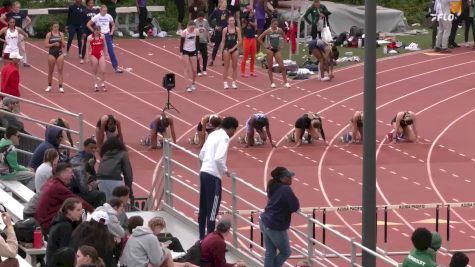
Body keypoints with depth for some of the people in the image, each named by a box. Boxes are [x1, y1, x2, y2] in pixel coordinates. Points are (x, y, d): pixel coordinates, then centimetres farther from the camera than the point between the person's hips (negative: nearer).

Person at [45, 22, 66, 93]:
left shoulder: (61, 34, 6)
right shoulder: (49, 34, -1)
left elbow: (63, 45, 8)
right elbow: (46, 45, -6)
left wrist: (61, 41, -12)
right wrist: (53, 44, -18)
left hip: (59, 53, 1)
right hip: (51, 53, -1)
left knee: (60, 70, -4)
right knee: (50, 71, 7)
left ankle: (60, 87, -6)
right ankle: (49, 86, 22)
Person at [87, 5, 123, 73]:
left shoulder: (109, 16, 1)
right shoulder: (97, 17, -9)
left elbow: (113, 25, 17)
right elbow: (88, 24, -6)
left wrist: (112, 32, 3)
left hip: (107, 35, 2)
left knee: (111, 52, -2)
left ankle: (116, 67, 0)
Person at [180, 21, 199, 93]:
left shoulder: (196, 31, -5)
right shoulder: (184, 32, -15)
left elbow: (197, 42, 4)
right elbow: (181, 43, -10)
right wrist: (181, 54, -13)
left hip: (193, 51, 4)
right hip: (185, 51, -4)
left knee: (194, 70, 4)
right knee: (187, 69, -8)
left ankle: (193, 83, 29)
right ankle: (188, 86, -7)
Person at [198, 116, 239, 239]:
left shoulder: (213, 134, 14)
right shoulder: (224, 138, -11)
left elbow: (201, 154, 18)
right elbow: (219, 158, -22)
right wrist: (225, 170, -8)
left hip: (204, 172, 8)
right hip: (213, 175, -8)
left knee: (204, 207, 14)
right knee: (212, 208, -4)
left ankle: (202, 237, 21)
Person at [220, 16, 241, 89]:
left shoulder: (237, 29, 1)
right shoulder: (225, 30, -1)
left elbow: (240, 40, -1)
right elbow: (223, 41, 2)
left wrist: (233, 48, -8)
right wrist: (221, 50, -5)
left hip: (235, 49, 1)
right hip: (226, 49, -1)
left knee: (235, 66, 4)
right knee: (226, 67, 0)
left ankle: (234, 83, 9)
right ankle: (225, 83, 3)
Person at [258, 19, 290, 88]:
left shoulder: (280, 30, -3)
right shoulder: (268, 31, -11)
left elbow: (284, 37, 13)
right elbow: (259, 38, -6)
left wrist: (281, 45, 4)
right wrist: (265, 46, -9)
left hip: (277, 49, 2)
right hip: (270, 49, -2)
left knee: (282, 66, -4)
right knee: (270, 66, 2)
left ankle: (285, 82, -1)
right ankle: (272, 83, 9)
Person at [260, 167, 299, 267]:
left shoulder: (274, 188, 7)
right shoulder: (286, 189, -20)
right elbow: (295, 207, -20)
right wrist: (295, 201, 2)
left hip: (265, 223, 8)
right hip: (276, 228, -8)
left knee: (270, 253, 11)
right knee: (286, 252, 11)